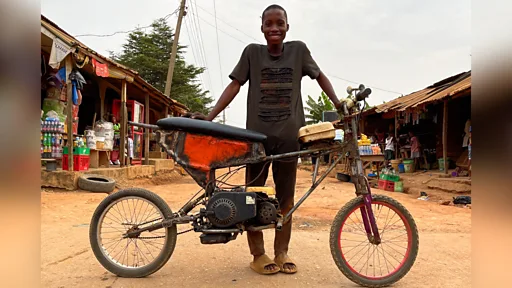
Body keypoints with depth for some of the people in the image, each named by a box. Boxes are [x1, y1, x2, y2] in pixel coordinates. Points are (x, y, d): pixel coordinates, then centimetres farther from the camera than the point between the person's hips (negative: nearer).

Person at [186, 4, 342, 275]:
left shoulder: (298, 49, 4)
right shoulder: (252, 52, 2)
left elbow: (319, 76, 15)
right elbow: (234, 85, -1)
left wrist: (338, 103, 3)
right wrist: (209, 116, -11)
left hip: (288, 135, 1)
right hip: (257, 134, 0)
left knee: (286, 197, 7)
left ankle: (282, 252, 21)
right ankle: (258, 254, 17)